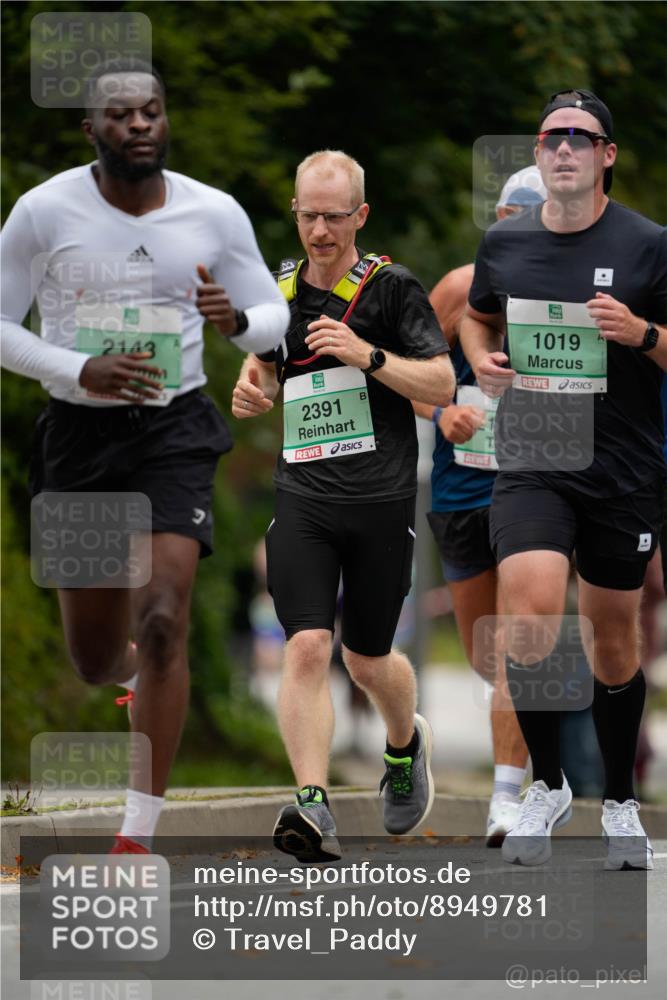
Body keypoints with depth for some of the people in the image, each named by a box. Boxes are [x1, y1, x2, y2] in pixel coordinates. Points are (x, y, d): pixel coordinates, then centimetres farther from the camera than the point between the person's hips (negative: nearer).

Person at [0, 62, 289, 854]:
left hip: (175, 430, 0)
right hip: (79, 433, 1)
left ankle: (138, 836, -12)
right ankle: (137, 672, 50)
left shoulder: (216, 215, -2)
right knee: (95, 663, 9)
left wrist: (236, 320, -17)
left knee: (163, 623, -18)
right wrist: (81, 372, -19)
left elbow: (274, 319, 7)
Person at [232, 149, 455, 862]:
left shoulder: (393, 288, -4)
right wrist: (253, 390, 5)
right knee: (307, 646, -17)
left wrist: (368, 354, -20)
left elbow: (442, 384, -7)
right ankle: (312, 805, -22)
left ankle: (406, 744, 44)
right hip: (301, 498, 2)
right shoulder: (277, 290, 10)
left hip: (381, 502, -2)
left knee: (367, 660, 11)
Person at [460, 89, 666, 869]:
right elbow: (477, 317, 23)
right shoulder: (504, 242, 4)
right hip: (530, 462, 1)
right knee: (529, 611, -20)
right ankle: (546, 785, 0)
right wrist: (482, 362, 2)